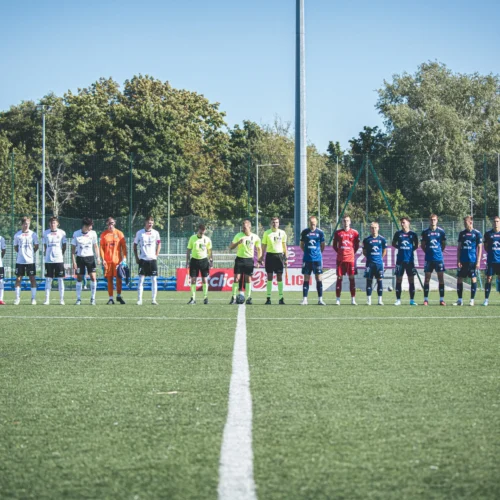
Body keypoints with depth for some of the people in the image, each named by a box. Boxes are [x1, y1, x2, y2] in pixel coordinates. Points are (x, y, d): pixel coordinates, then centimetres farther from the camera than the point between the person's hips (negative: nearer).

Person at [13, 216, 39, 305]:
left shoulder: (33, 234, 1)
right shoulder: (17, 235, 4)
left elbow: (36, 246, 9)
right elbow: (15, 247, 14)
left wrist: (32, 252, 1)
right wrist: (20, 253, 5)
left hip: (30, 260, -1)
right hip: (20, 260, 1)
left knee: (32, 279, 0)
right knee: (18, 279, 1)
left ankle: (33, 298, 4)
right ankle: (17, 298, 8)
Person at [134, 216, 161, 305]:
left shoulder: (155, 233, 5)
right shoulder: (140, 233, 2)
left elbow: (159, 244, 14)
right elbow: (135, 245, 8)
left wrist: (156, 255, 4)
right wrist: (136, 258, 1)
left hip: (153, 259, 1)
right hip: (143, 259, -1)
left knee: (154, 280, -1)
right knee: (141, 280, -3)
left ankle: (153, 300, 5)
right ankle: (139, 300, -1)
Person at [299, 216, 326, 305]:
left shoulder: (320, 232, 2)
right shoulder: (304, 232, 3)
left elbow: (322, 245, 12)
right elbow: (301, 244, 13)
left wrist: (319, 253, 9)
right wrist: (307, 252, 8)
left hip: (317, 258, 0)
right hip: (307, 259, 0)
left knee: (319, 279, -1)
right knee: (306, 279, 1)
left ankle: (320, 299, 4)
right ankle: (304, 299, 4)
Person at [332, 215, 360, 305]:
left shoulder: (354, 233, 4)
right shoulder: (338, 232, 5)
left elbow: (357, 245, 11)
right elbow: (334, 245, 12)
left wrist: (352, 253, 4)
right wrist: (339, 252, 4)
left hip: (350, 258, -1)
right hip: (340, 259, 1)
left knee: (352, 278, 0)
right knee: (339, 278, 1)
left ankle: (353, 299, 3)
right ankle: (338, 299, 4)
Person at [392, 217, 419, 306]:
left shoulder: (413, 234, 2)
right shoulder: (398, 233, 4)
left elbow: (416, 245, 13)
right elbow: (393, 243, 15)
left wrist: (411, 249, -1)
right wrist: (400, 247, 2)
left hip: (410, 259, -1)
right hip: (400, 259, 1)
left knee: (411, 280, 2)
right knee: (398, 279, 1)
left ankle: (412, 300, 7)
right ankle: (398, 300, 6)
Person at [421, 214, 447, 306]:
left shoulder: (441, 231, 3)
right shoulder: (425, 232, 3)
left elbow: (444, 244, 13)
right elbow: (422, 245, 11)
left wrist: (439, 251, 8)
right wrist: (428, 252, 4)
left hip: (439, 258, 0)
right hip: (428, 258, 0)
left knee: (441, 278, -1)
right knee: (427, 278, 1)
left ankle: (441, 299, 3)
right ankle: (426, 299, 5)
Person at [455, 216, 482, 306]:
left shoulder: (477, 233, -1)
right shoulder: (462, 233, 9)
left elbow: (480, 248, -1)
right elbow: (459, 247, 11)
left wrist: (478, 261, -8)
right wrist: (458, 260, 3)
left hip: (472, 261, -4)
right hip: (463, 261, 4)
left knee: (473, 279, 0)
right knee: (459, 279, 2)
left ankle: (472, 300, 7)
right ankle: (460, 300, 9)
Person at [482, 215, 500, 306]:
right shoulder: (488, 233, 4)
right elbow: (485, 246, 11)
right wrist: (491, 252, 1)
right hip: (491, 260, 0)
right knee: (488, 279, 0)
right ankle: (486, 299, 6)